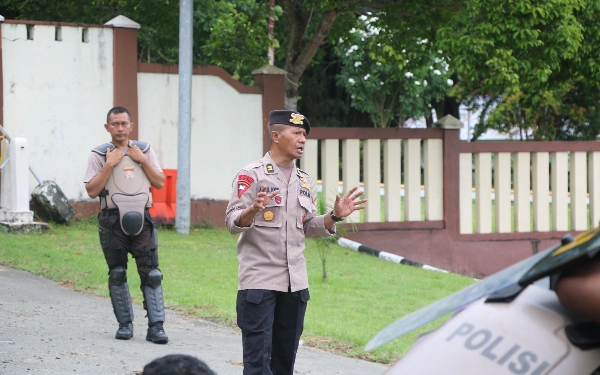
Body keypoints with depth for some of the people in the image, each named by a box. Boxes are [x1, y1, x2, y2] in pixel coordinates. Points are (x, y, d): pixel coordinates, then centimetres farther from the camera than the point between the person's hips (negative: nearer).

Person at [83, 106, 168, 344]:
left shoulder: (144, 150, 10)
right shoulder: (100, 155, 2)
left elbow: (159, 183, 7)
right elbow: (92, 191, -6)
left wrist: (143, 161, -4)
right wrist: (109, 165, -12)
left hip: (141, 219, 1)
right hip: (113, 221, -1)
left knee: (151, 273, -6)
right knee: (117, 275, 6)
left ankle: (156, 326, -7)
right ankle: (125, 324, 15)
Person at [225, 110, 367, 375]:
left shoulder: (303, 180, 14)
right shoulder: (252, 175, -6)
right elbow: (232, 223, -12)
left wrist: (335, 216, 2)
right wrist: (253, 210, -32)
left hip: (295, 283, 7)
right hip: (259, 281, -6)